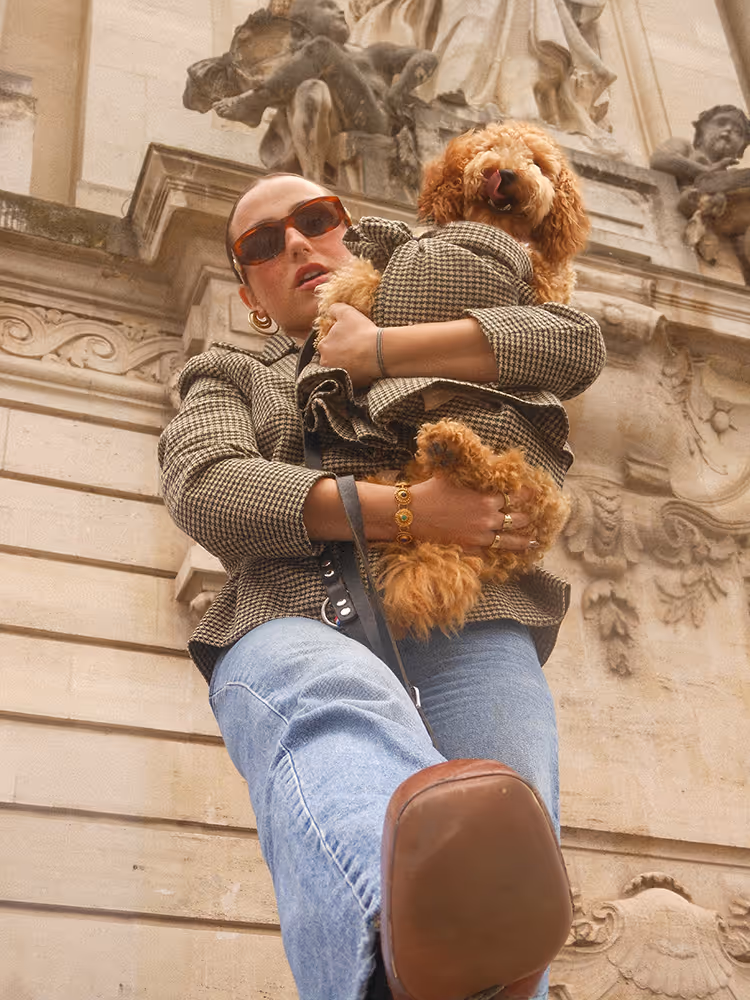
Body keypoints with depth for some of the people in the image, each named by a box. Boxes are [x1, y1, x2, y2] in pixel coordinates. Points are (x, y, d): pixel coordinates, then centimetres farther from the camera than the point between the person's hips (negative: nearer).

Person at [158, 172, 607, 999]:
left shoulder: (460, 368, 35)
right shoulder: (229, 379, 31)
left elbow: (576, 345, 13)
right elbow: (205, 490, 6)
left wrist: (375, 355, 8)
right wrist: (410, 511, -7)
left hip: (467, 628, 2)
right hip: (297, 627, -1)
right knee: (339, 724, -41)